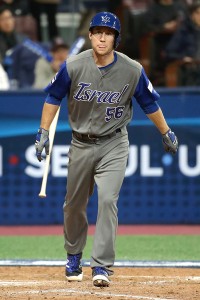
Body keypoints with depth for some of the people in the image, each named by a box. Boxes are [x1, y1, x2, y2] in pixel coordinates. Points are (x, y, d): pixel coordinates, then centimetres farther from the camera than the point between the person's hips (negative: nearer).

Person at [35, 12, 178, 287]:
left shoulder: (133, 71, -13)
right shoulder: (73, 66, -13)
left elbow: (149, 103, 2)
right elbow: (54, 97, 1)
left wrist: (166, 133, 11)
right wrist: (43, 132, -2)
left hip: (114, 145, -2)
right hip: (81, 143, 2)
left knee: (107, 200, -18)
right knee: (74, 205, 12)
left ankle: (102, 266, -15)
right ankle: (74, 258, 36)